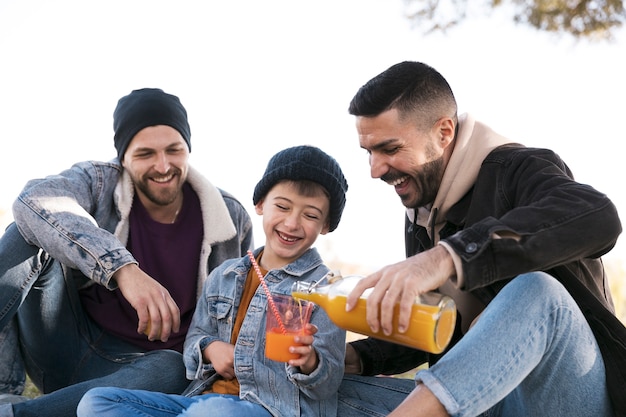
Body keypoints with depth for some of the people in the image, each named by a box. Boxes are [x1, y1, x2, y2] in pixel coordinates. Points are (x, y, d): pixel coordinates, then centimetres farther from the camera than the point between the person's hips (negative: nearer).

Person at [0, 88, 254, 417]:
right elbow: (34, 201, -31)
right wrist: (121, 268, -44)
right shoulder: (99, 181, -7)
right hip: (68, 345, 0)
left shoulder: (232, 219, -3)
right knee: (32, 233, -19)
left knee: (172, 370, -36)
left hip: (134, 368, 0)